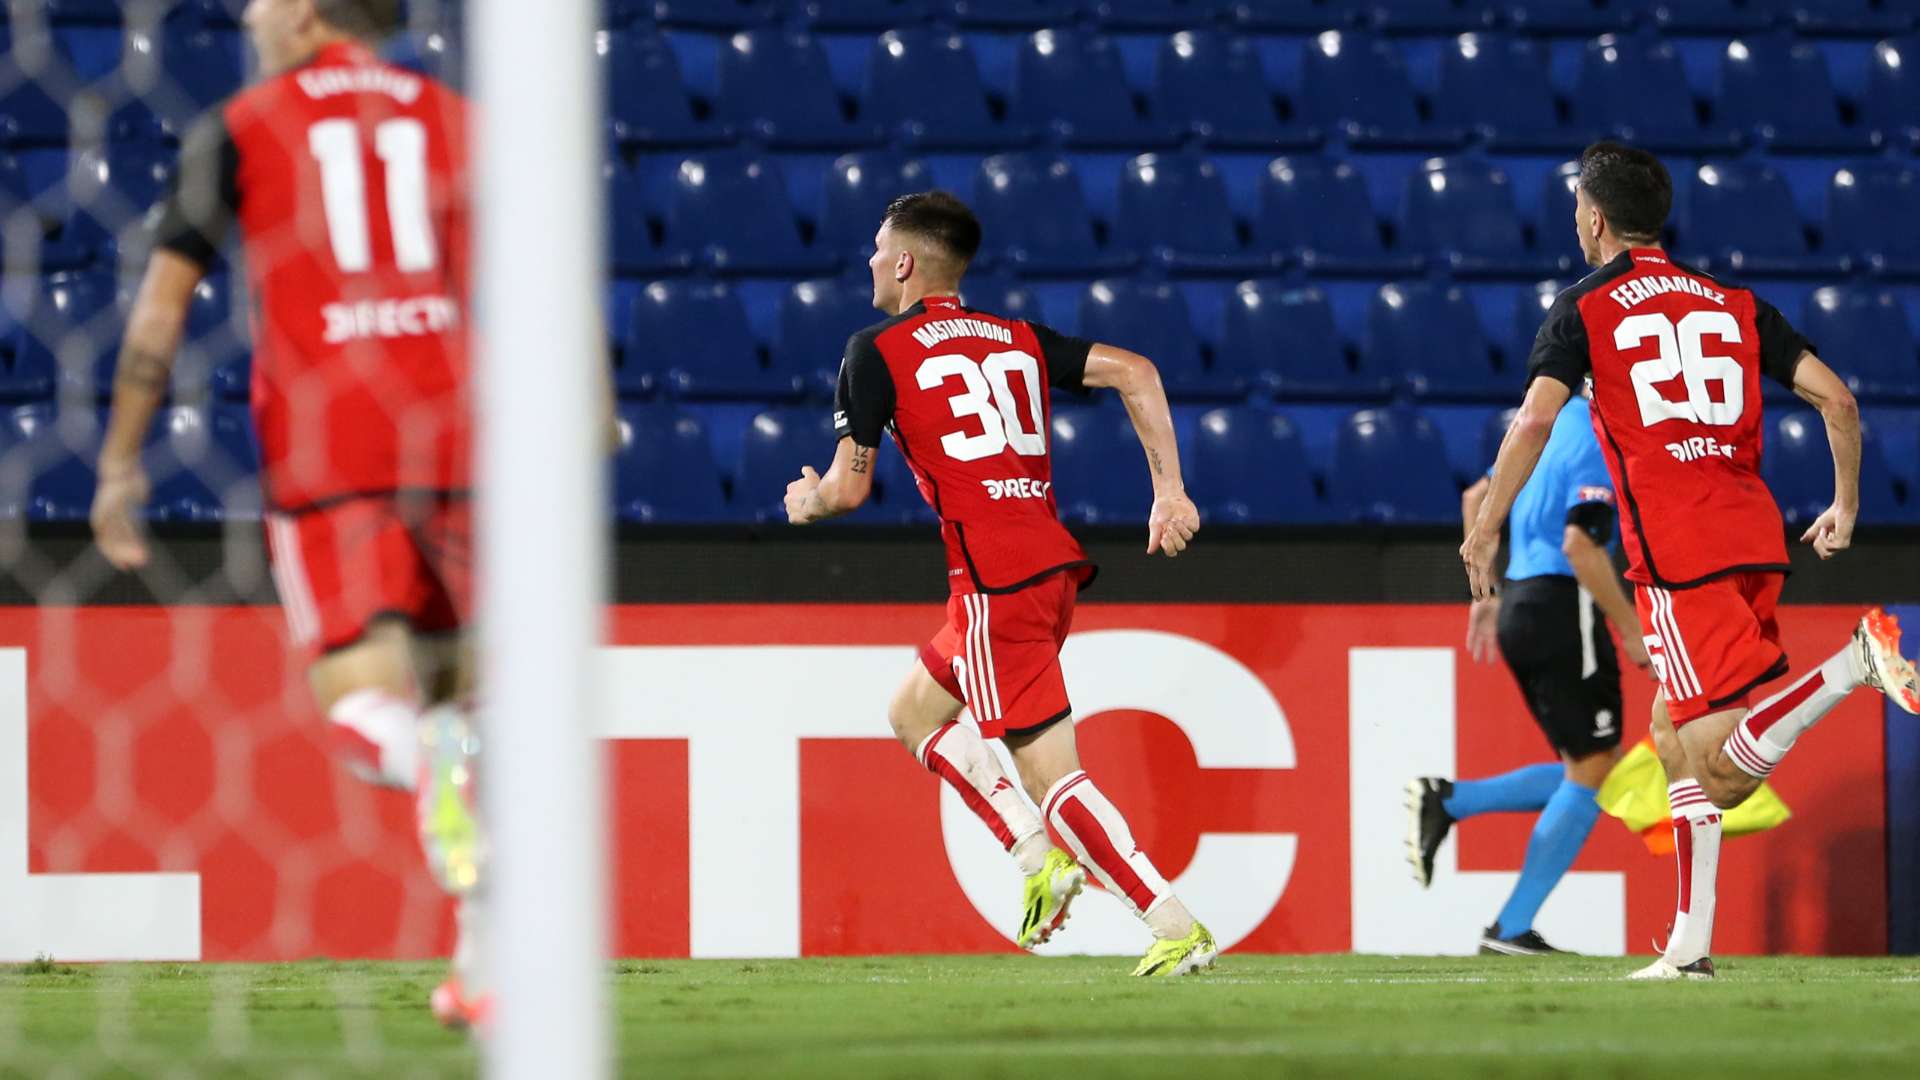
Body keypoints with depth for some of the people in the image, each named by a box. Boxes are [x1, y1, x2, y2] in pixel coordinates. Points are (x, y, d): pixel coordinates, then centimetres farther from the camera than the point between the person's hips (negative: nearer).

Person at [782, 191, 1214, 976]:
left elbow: (849, 488, 1)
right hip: (1052, 562, 8)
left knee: (1050, 771, -6)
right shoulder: (1017, 340, 17)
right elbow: (1134, 372, 7)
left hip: (995, 581, -8)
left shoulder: (877, 352, 0)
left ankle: (1176, 929, -13)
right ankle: (1041, 859, 14)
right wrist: (1170, 490, 5)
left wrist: (808, 501, 24)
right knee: (914, 712, 24)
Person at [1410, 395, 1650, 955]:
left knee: (1585, 774, 13)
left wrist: (1486, 595, 24)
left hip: (1519, 608, 9)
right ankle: (1512, 927, -4)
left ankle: (1448, 801, -1)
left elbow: (1477, 498, 23)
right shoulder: (1601, 445, -12)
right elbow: (1580, 544, -21)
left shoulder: (1557, 425, 16)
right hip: (1561, 610, -9)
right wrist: (1631, 629, -16)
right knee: (1592, 773, -2)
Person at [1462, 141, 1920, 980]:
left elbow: (1535, 420, -9)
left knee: (1723, 770, -12)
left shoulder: (1583, 312, 4)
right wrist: (1845, 506, 22)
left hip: (1677, 553, -6)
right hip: (1755, 534, 6)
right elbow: (1835, 397, 11)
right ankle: (1690, 945, 12)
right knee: (1675, 737, 17)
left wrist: (1484, 532, -2)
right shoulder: (1733, 304, 17)